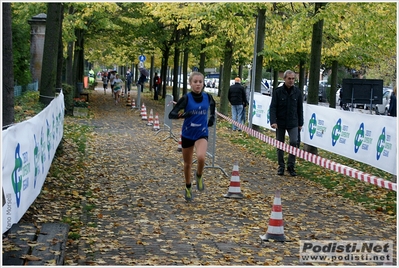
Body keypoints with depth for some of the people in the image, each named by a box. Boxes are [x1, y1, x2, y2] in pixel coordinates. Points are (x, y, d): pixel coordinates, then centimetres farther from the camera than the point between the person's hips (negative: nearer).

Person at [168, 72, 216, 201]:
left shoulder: (207, 97, -5)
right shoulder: (186, 98, -13)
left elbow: (212, 105, 21)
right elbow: (171, 114, -17)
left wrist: (212, 117, 7)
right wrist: (183, 114, -34)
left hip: (202, 134, 0)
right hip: (187, 134, 0)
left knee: (201, 157, -27)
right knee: (187, 163, 13)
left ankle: (199, 176, 5)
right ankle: (188, 188, 37)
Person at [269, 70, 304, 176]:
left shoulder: (297, 92, 3)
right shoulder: (278, 91, -4)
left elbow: (300, 109, 9)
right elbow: (273, 107, -7)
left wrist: (300, 123, 8)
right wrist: (273, 121, -18)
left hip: (293, 123, 1)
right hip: (280, 122, -1)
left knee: (294, 142, -13)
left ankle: (291, 166, -1)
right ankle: (281, 166, 19)